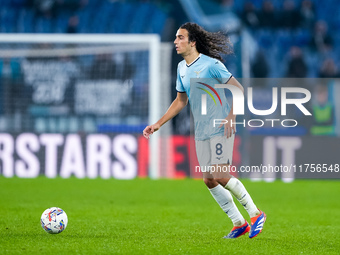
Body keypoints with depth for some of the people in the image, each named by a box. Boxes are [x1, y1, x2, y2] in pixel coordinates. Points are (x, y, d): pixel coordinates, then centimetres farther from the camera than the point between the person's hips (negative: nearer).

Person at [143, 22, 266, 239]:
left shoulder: (211, 64, -12)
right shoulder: (182, 68, 11)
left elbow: (238, 89, -9)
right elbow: (181, 101, 21)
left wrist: (231, 116, -20)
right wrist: (158, 124, 16)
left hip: (220, 130, -8)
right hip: (201, 133, 8)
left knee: (221, 176, -15)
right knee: (209, 180, 3)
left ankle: (256, 214, 1)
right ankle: (239, 224, 12)